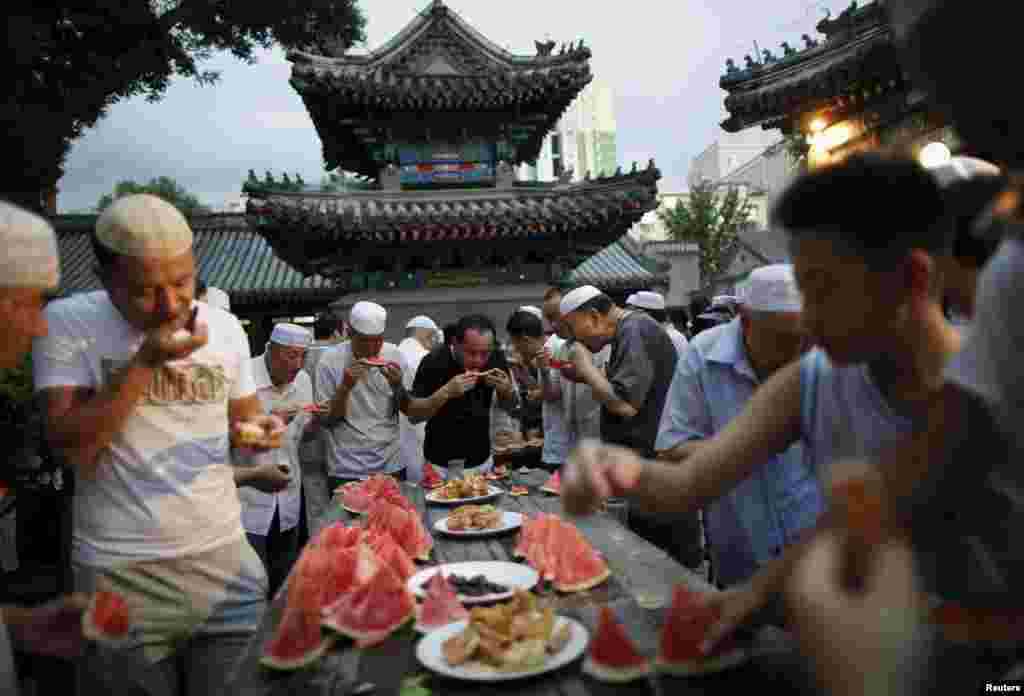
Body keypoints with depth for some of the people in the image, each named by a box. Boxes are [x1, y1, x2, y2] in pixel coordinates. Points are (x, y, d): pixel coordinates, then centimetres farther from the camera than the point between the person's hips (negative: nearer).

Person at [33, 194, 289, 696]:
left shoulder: (226, 328, 1)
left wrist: (259, 431, -8)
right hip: (120, 573, -2)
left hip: (225, 557, 3)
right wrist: (145, 361, -22)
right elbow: (71, 451, -16)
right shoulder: (67, 322, -8)